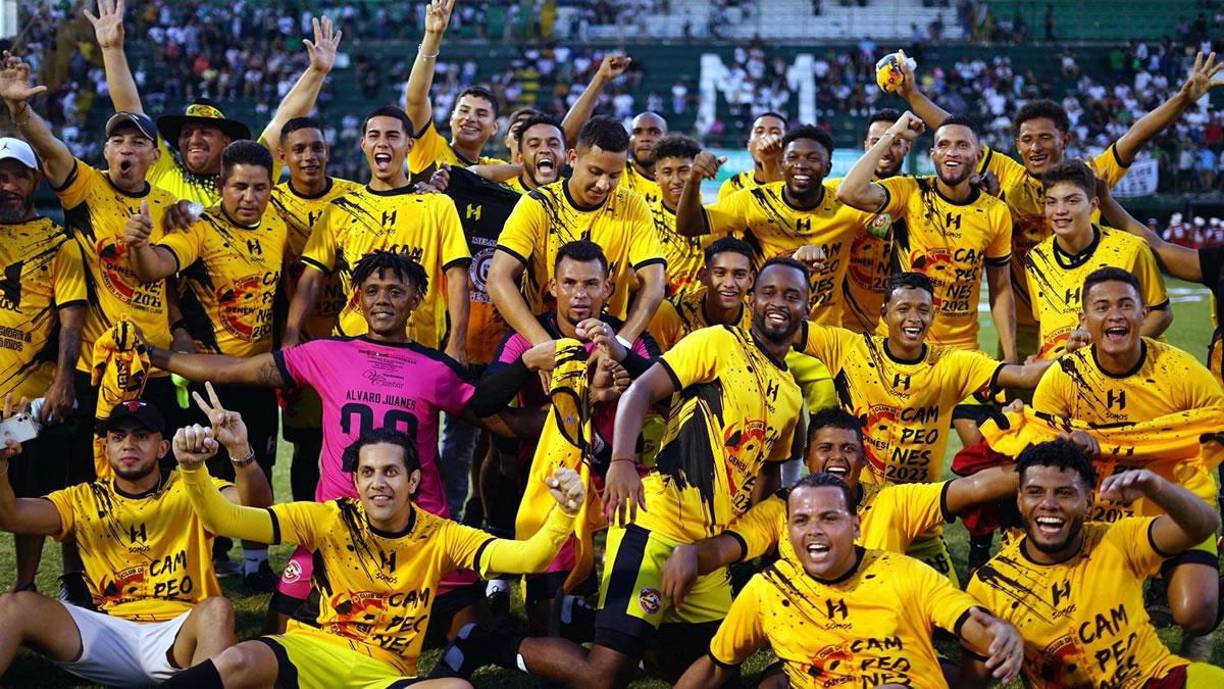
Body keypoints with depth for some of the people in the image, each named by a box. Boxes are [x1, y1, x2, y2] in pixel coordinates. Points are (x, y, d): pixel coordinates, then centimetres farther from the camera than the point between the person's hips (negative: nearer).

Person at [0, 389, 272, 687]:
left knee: (217, 609, -35)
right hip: (110, 634, 3)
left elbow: (258, 506, -13)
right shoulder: (84, 500, 12)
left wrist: (240, 450, -32)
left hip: (180, 637, -2)